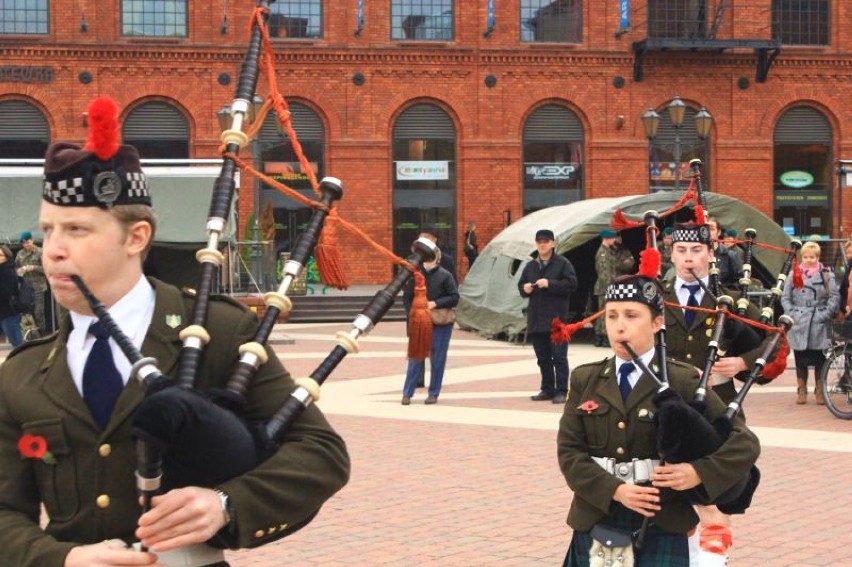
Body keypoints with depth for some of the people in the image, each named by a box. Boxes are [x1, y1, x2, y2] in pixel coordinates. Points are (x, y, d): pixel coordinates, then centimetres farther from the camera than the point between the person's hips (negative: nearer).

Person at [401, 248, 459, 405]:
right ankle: (407, 393, 7)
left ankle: (433, 393, 15)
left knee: (437, 359, 5)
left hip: (441, 325, -1)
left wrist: (436, 303, -17)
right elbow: (406, 297, 7)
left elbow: (455, 298, -7)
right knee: (415, 358, 2)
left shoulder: (445, 276, -6)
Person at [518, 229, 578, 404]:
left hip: (557, 319, -6)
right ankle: (547, 389, 19)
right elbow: (521, 285, 20)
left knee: (559, 357, -4)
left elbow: (572, 284, -12)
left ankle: (561, 391, -1)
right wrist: (525, 289, -3)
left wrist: (550, 284, -20)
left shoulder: (562, 263, -3)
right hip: (536, 320, 6)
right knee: (542, 358, 11)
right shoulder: (530, 266, 14)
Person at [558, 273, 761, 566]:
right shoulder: (584, 380, 6)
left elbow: (745, 444, -6)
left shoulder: (682, 382, -4)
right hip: (596, 523, 3)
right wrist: (615, 490, -17)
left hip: (661, 527, -3)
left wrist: (699, 473, -23)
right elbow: (569, 450, -2)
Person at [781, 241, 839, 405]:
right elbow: (785, 298, 9)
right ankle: (801, 390, 14)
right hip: (799, 324, 1)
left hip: (819, 325, -1)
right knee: (801, 359, 5)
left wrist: (826, 314, -10)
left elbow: (835, 297, 0)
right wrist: (791, 314, -4)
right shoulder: (794, 274, 7)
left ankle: (820, 391, 12)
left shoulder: (826, 275, 3)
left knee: (820, 359, 3)